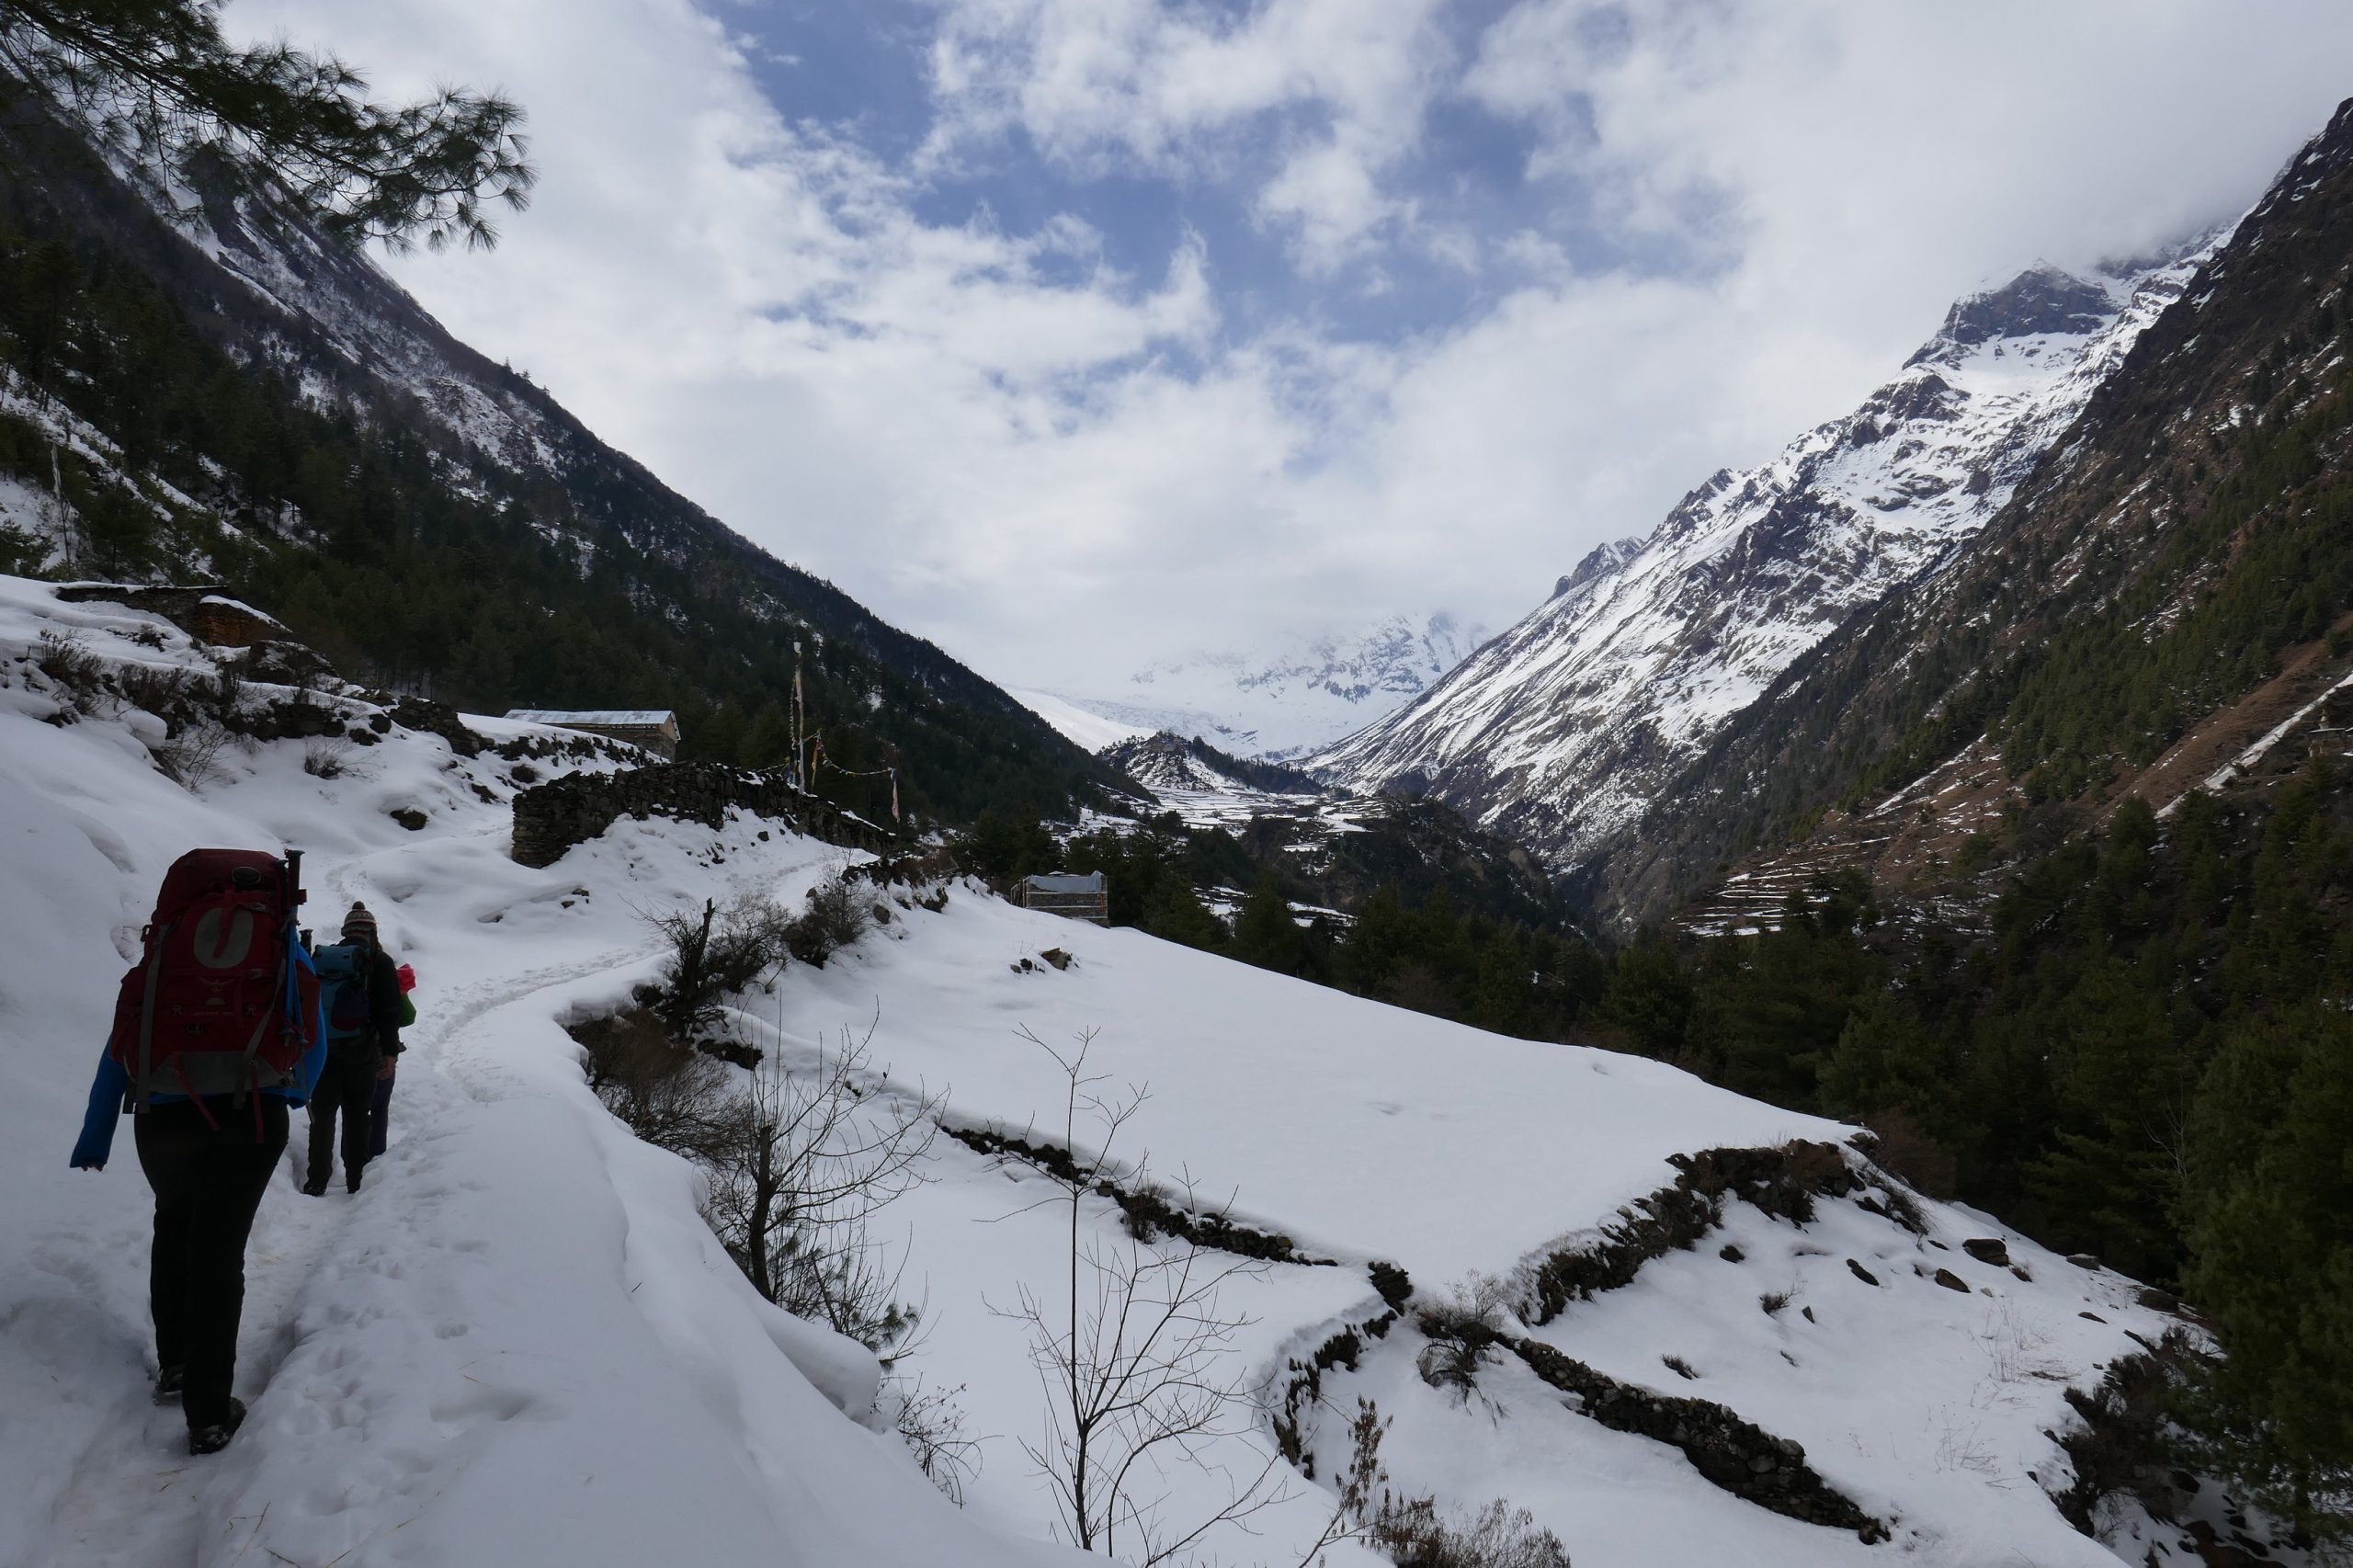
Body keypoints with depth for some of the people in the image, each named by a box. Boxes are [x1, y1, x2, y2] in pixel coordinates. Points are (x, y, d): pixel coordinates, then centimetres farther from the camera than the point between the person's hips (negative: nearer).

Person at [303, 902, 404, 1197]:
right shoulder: (379, 961, -3)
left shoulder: (322, 958, 8)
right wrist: (389, 1052, -4)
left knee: (322, 1113, 9)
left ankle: (317, 1182, 7)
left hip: (322, 1049, 3)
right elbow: (390, 1011, -7)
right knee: (356, 1115, 4)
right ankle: (356, 1182, 5)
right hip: (362, 1051, -3)